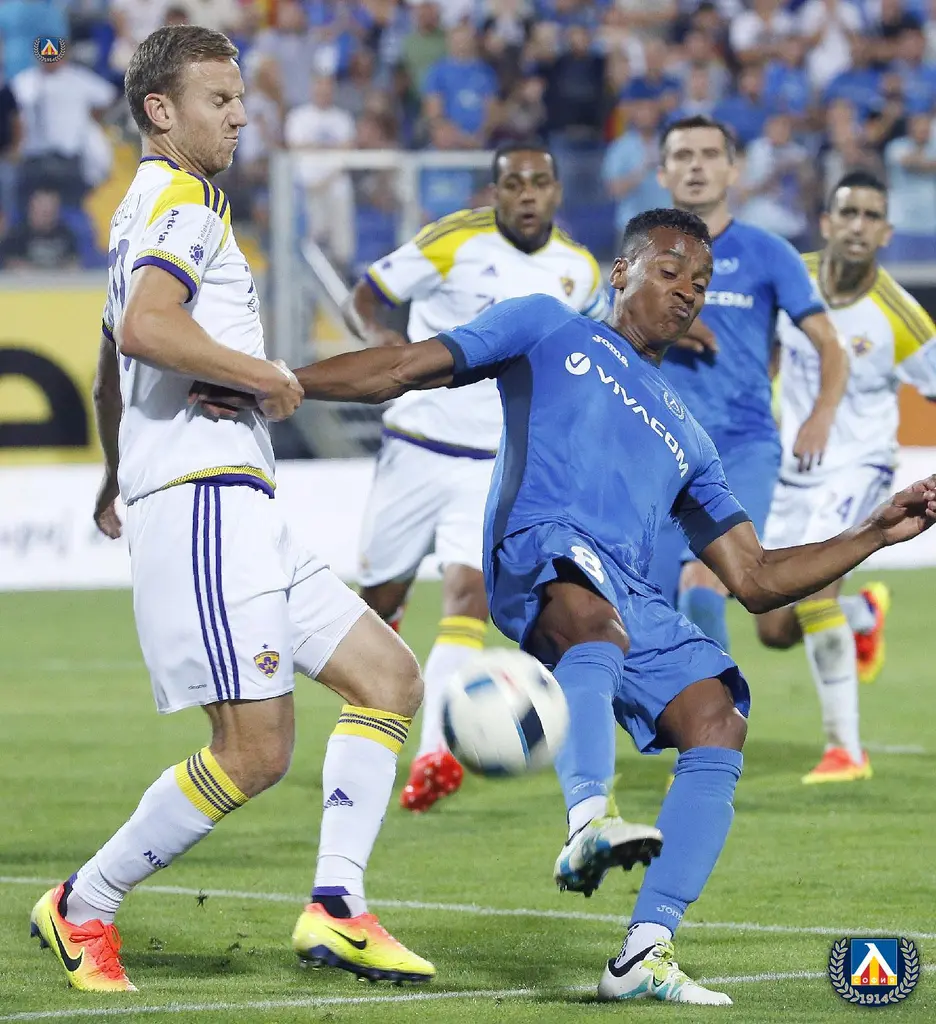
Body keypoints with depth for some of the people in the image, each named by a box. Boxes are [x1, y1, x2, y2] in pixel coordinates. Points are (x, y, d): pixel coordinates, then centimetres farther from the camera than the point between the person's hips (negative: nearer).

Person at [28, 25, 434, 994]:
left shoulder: (145, 207, 24)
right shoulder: (183, 202, -8)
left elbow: (112, 365, 36)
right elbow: (145, 327, -27)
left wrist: (115, 478, 49)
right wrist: (269, 378, -15)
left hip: (241, 511, 11)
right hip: (203, 498, -11)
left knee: (388, 676, 6)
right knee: (256, 751, -14)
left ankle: (336, 908, -2)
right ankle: (81, 907, -1)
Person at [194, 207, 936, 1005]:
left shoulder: (686, 439, 34)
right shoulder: (550, 332, 23)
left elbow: (756, 581, 30)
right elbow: (403, 371, 17)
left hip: (632, 599, 6)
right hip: (541, 552, -6)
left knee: (719, 720, -14)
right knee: (596, 621, -38)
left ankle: (646, 953, -18)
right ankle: (590, 820, -63)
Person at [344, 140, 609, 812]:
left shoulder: (580, 271, 3)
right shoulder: (455, 241, -9)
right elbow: (363, 297, -4)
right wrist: (378, 338, -25)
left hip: (500, 464, 1)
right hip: (419, 447, -1)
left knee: (470, 591, -20)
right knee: (380, 597, 7)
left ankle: (433, 752, -27)